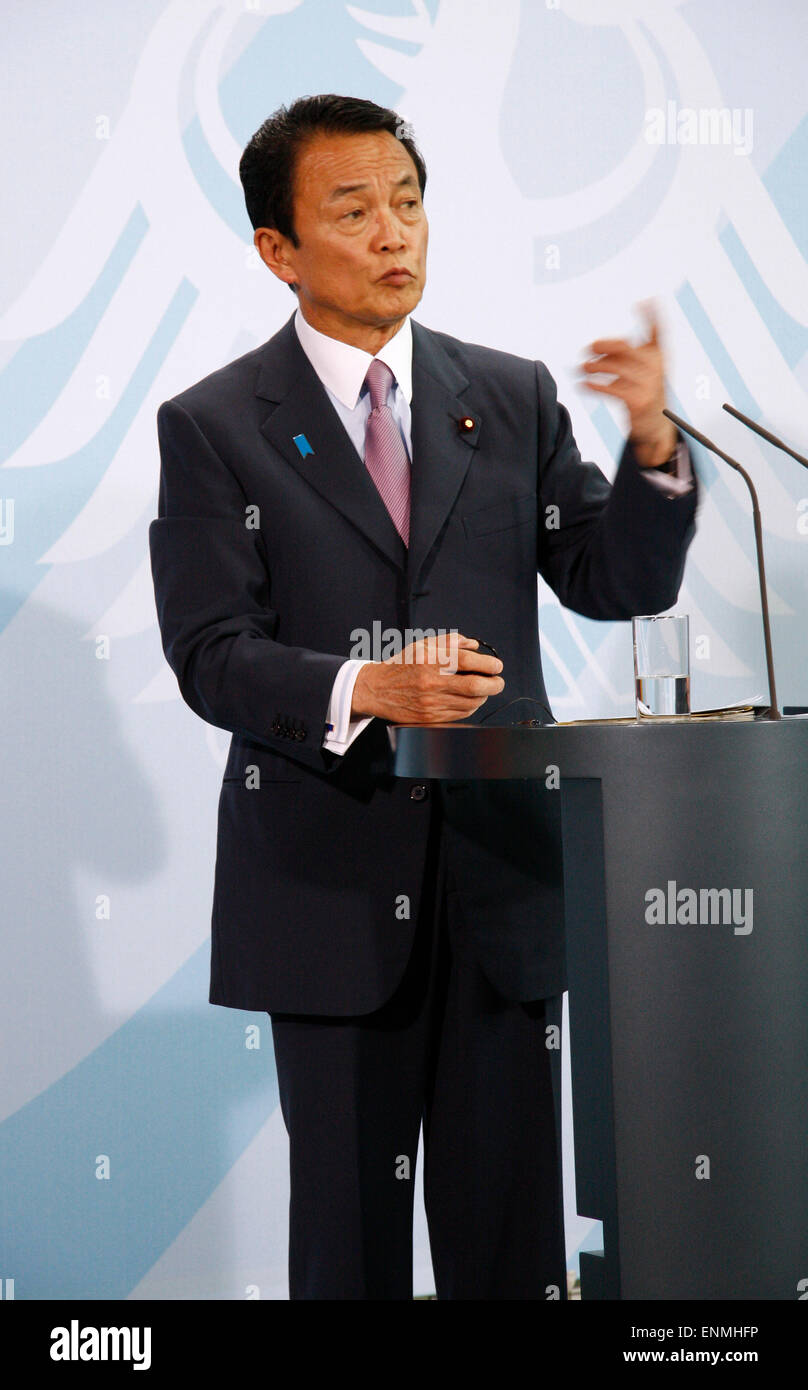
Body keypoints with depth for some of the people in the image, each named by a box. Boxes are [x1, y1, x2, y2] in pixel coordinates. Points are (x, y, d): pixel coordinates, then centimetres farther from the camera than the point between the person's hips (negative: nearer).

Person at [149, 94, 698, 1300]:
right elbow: (211, 657, -8)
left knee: (511, 1222, 9)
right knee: (349, 1216, 9)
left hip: (505, 869, 3)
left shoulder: (513, 398, 9)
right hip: (333, 875, -2)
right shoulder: (214, 427, -1)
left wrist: (651, 443, -14)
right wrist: (363, 690, -25)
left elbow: (618, 585, 4)